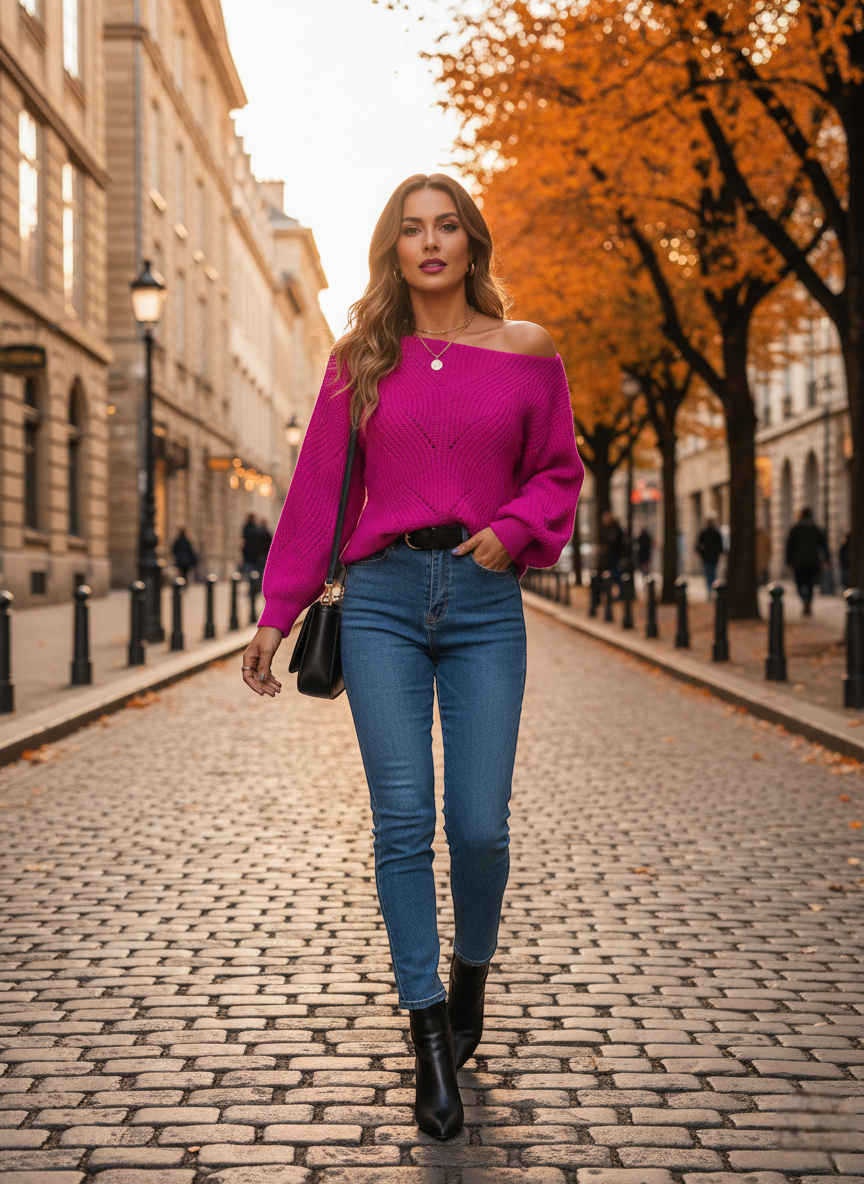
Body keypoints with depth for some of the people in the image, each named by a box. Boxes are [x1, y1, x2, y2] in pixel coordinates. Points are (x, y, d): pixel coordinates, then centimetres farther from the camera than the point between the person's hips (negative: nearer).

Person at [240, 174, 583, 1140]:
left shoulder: (525, 352, 7)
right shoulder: (360, 362, 8)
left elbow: (556, 471, 14)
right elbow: (317, 489, 9)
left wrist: (514, 528, -6)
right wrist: (277, 613, 6)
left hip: (484, 600, 0)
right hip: (383, 596, 1)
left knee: (479, 825, -3)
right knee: (402, 821, -3)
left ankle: (471, 971, 28)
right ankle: (430, 1034, 7)